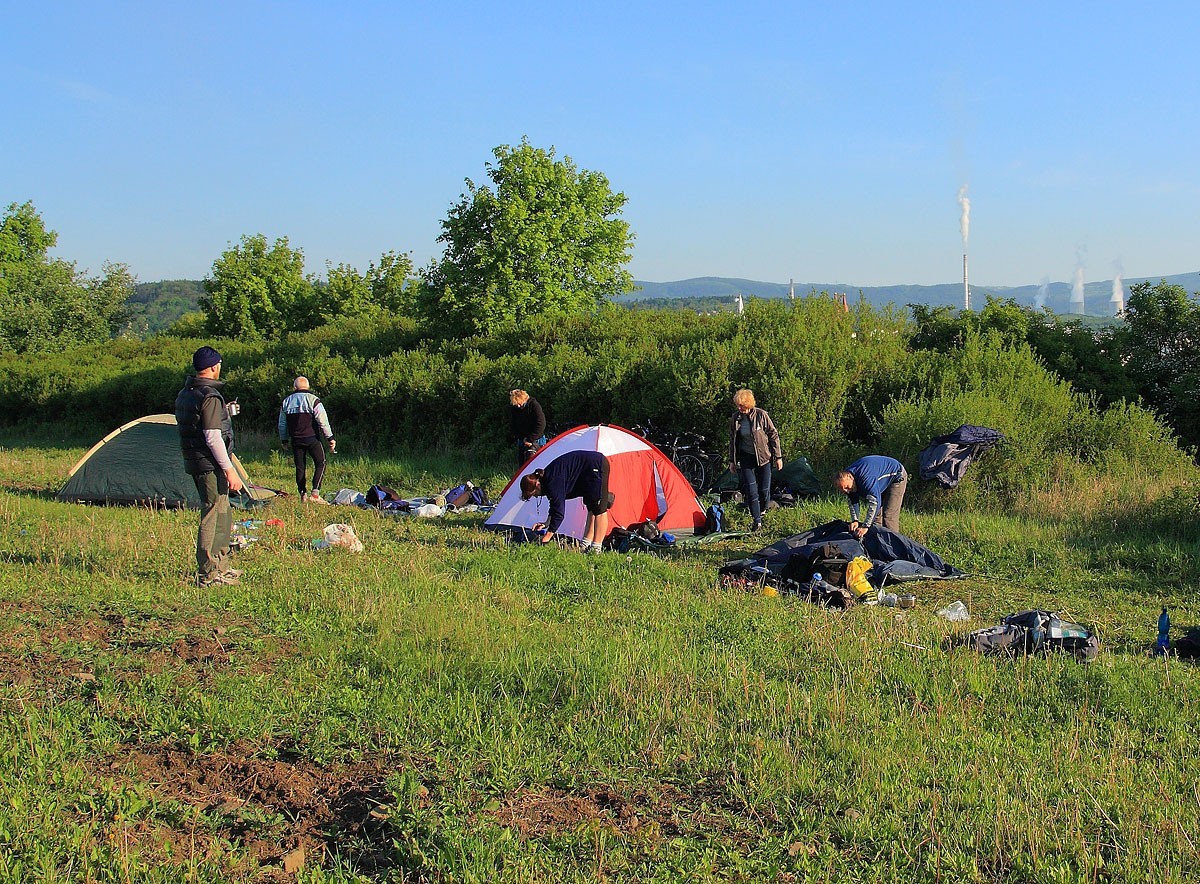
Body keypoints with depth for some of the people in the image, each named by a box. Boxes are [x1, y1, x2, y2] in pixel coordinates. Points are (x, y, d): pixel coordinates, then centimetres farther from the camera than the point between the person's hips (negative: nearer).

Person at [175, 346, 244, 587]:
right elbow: (213, 438, -22)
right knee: (212, 517, -4)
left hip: (193, 462, 10)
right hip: (210, 464, -10)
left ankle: (220, 567, 28)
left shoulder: (184, 394, 11)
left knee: (222, 517, 19)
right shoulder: (210, 397, -18)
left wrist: (225, 413, 29)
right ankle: (207, 574, 0)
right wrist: (230, 470, -18)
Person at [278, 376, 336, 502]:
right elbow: (323, 421, -9)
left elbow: (282, 424, 18)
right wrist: (330, 438, -4)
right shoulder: (313, 400, -5)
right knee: (320, 464, 0)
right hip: (312, 439, -5)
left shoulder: (286, 402, 11)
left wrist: (284, 440, 29)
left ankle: (302, 494, 10)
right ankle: (315, 493, -12)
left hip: (296, 440, 5)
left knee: (300, 467, 10)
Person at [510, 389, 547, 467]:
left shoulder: (534, 406, -17)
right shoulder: (513, 408, -3)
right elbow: (513, 425, 8)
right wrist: (522, 438, -3)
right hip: (521, 440, 5)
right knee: (521, 466, 6)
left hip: (535, 440, -5)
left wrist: (530, 439, -18)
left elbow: (540, 425, -18)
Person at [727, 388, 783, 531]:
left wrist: (778, 457, -4)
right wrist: (732, 460, 11)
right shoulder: (735, 418, -2)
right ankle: (757, 521, 3)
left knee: (764, 490, 0)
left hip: (763, 457, -2)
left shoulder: (761, 415, -12)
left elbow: (774, 435, -4)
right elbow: (732, 440, 10)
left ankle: (762, 511, 29)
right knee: (751, 491, -4)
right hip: (746, 458, 2)